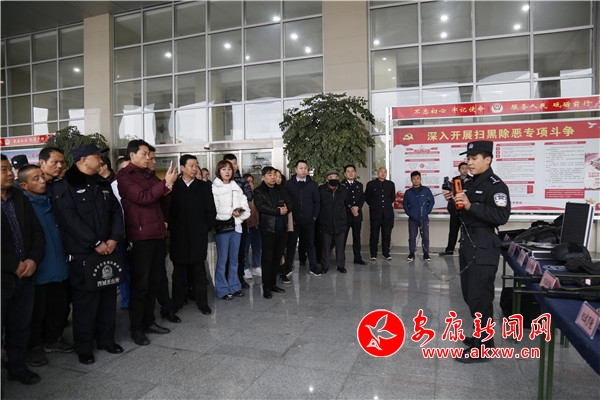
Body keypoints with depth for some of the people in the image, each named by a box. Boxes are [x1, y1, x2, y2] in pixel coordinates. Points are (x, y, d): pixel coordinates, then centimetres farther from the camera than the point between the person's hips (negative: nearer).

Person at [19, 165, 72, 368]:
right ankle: (34, 346, 25)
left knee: (58, 305, 14)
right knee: (37, 310, 8)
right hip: (38, 269, -6)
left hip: (59, 265, 6)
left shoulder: (51, 199, 7)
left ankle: (53, 338, 32)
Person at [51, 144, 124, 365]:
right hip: (82, 253, -6)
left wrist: (114, 238, -5)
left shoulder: (103, 184, 14)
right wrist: (95, 243, -18)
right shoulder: (64, 185, -7)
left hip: (107, 250, 6)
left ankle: (106, 339, 28)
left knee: (108, 296, 12)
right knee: (85, 299, 2)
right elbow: (69, 219, -17)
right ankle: (84, 348, 18)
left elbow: (116, 211, 10)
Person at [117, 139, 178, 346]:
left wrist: (167, 190, 0)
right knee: (140, 284, 0)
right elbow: (142, 197, -18)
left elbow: (162, 204, 19)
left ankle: (149, 321, 25)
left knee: (153, 282, 13)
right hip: (140, 236, -7)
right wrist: (166, 183, -17)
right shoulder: (124, 176, -4)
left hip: (157, 234, 7)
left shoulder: (150, 175, 17)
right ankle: (136, 328, 12)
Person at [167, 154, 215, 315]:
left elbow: (211, 211, 6)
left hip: (199, 236, 1)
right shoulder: (173, 186, 3)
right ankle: (177, 302, 20)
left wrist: (205, 228, -1)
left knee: (199, 270, 6)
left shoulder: (204, 187, 6)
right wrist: (172, 228, -5)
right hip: (179, 236, 0)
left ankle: (202, 302, 15)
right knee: (179, 270, 8)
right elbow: (167, 210, 1)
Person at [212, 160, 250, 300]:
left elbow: (244, 204, 7)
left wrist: (241, 212, -13)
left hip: (236, 225, 5)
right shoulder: (214, 188, -4)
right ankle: (222, 290, 11)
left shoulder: (236, 187, 13)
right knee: (222, 259, 0)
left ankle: (234, 286, 24)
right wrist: (231, 212, -16)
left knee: (234, 259, 13)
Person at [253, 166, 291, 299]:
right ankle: (266, 287, 8)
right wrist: (278, 211, -13)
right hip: (268, 229, -5)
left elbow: (290, 203, 12)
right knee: (267, 258, -1)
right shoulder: (259, 191, -3)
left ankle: (273, 283, 23)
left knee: (278, 257, 11)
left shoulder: (281, 189, 15)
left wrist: (286, 208, -10)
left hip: (282, 228, 6)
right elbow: (261, 207, -16)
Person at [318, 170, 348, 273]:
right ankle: (324, 267, 17)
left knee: (340, 246, 10)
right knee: (326, 247, 5)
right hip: (326, 223, -2)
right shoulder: (321, 190, -5)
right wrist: (322, 215, 3)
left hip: (340, 223, 2)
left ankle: (341, 265, 23)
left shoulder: (343, 190, 5)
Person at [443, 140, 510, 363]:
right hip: (467, 243, 9)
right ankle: (482, 335, 33)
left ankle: (482, 348, 7)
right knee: (470, 293, 17)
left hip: (484, 247, -9)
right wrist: (453, 201, 3)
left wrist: (470, 205, -30)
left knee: (480, 296, -5)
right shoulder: (469, 183, 14)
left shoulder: (496, 185, -12)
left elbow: (501, 216, -25)